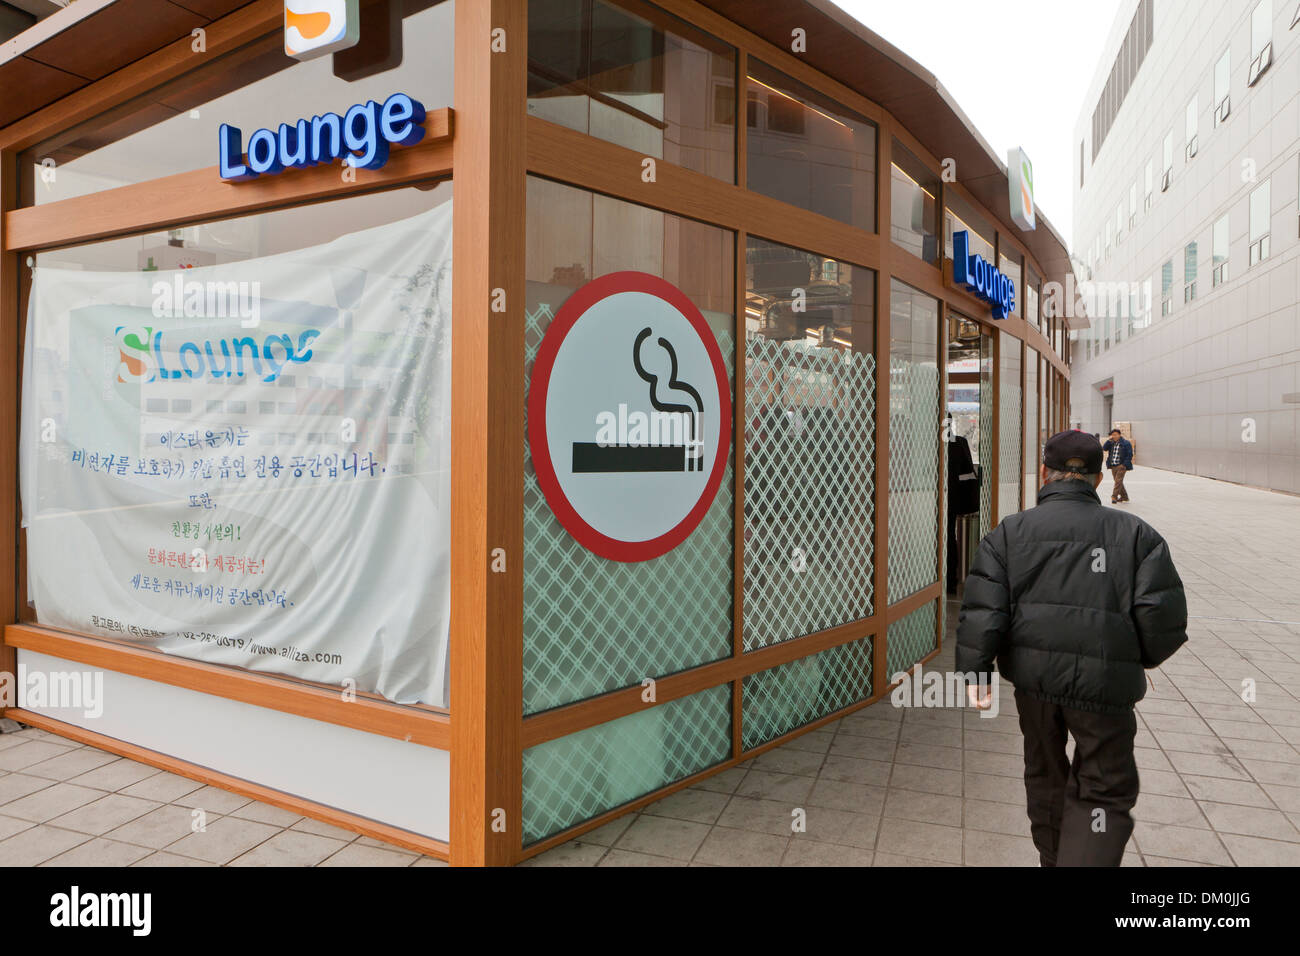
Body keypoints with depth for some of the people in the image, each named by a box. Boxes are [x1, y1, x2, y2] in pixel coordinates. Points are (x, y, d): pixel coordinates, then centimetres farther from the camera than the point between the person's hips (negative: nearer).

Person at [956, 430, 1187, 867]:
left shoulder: (1010, 531, 2)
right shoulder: (1136, 533, 3)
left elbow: (982, 608, -8)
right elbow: (1163, 615, -3)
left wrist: (975, 670, -6)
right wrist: (1143, 657, 16)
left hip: (1033, 672, 2)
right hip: (1104, 681, -2)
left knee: (1045, 772, 23)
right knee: (1105, 791, 9)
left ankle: (1053, 856, 40)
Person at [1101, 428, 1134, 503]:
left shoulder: (1126, 443, -4)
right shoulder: (1111, 443, 11)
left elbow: (1129, 455, -5)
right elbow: (1104, 448, 1)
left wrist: (1124, 464, -12)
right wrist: (1109, 441, -9)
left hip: (1121, 466, -6)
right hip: (1113, 466, 6)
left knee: (1118, 481, -13)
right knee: (1117, 481, 12)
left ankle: (1114, 497, -16)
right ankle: (1124, 496, 26)